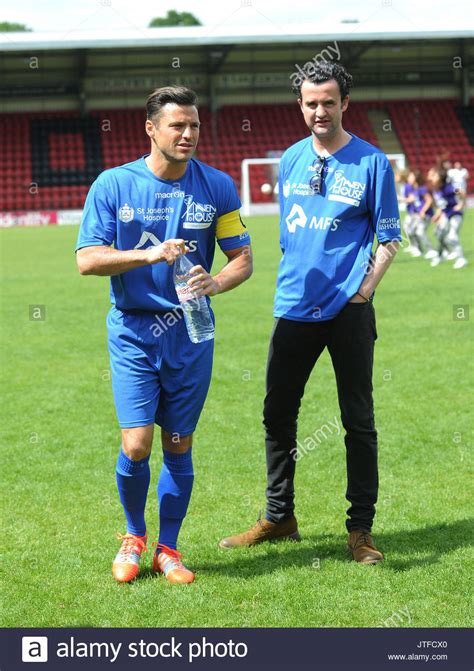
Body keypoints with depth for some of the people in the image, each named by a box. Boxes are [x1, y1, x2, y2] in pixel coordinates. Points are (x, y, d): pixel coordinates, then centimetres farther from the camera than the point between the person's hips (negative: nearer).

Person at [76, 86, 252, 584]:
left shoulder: (217, 187, 1)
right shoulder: (112, 185, -3)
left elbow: (242, 258, 5)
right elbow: (87, 259, -7)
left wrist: (214, 283, -17)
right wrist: (149, 254, -21)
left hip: (191, 333, 2)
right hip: (133, 332, -2)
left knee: (178, 447, 6)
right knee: (136, 445, -9)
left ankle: (167, 549, 22)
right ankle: (133, 537, 18)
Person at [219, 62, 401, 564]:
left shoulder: (372, 163, -3)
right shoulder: (290, 160, 10)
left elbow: (389, 238, -1)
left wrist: (363, 290, -11)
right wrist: (296, 279, 12)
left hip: (348, 312, -4)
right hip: (294, 309, 5)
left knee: (358, 421, 2)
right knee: (277, 415, 10)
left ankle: (360, 528, 10)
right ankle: (279, 518, 23)